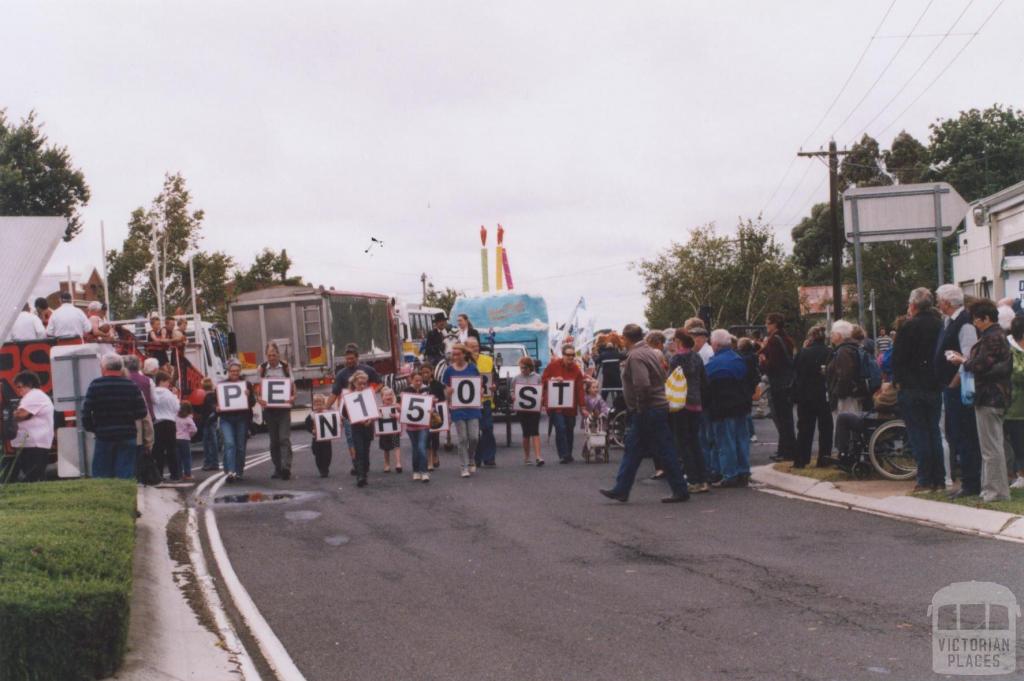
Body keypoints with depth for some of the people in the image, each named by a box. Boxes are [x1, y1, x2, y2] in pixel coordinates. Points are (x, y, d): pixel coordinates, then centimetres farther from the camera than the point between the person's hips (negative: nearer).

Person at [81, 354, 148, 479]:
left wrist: (91, 428, 8)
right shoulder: (131, 386, -1)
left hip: (103, 436, -1)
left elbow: (86, 411, -7)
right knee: (125, 475, 3)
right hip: (127, 437, 1)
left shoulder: (95, 385, -5)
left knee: (101, 474, 7)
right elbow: (142, 413, -3)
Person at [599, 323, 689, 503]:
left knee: (665, 451, -4)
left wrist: (641, 406, -16)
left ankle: (680, 491, 2)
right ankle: (621, 490, 17)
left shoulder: (635, 356, -17)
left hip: (647, 412, -10)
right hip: (658, 406, 10)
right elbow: (663, 378, 17)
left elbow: (642, 384, -28)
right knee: (632, 450, 13)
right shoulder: (651, 352, 13)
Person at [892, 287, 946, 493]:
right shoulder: (939, 326, 5)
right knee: (934, 431, 12)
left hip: (912, 389, -6)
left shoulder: (909, 327, -13)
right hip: (935, 387, 6)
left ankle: (925, 480, -2)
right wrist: (940, 380, 18)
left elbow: (898, 358, -12)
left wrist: (898, 381, 1)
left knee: (918, 433, -1)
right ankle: (939, 479, 13)